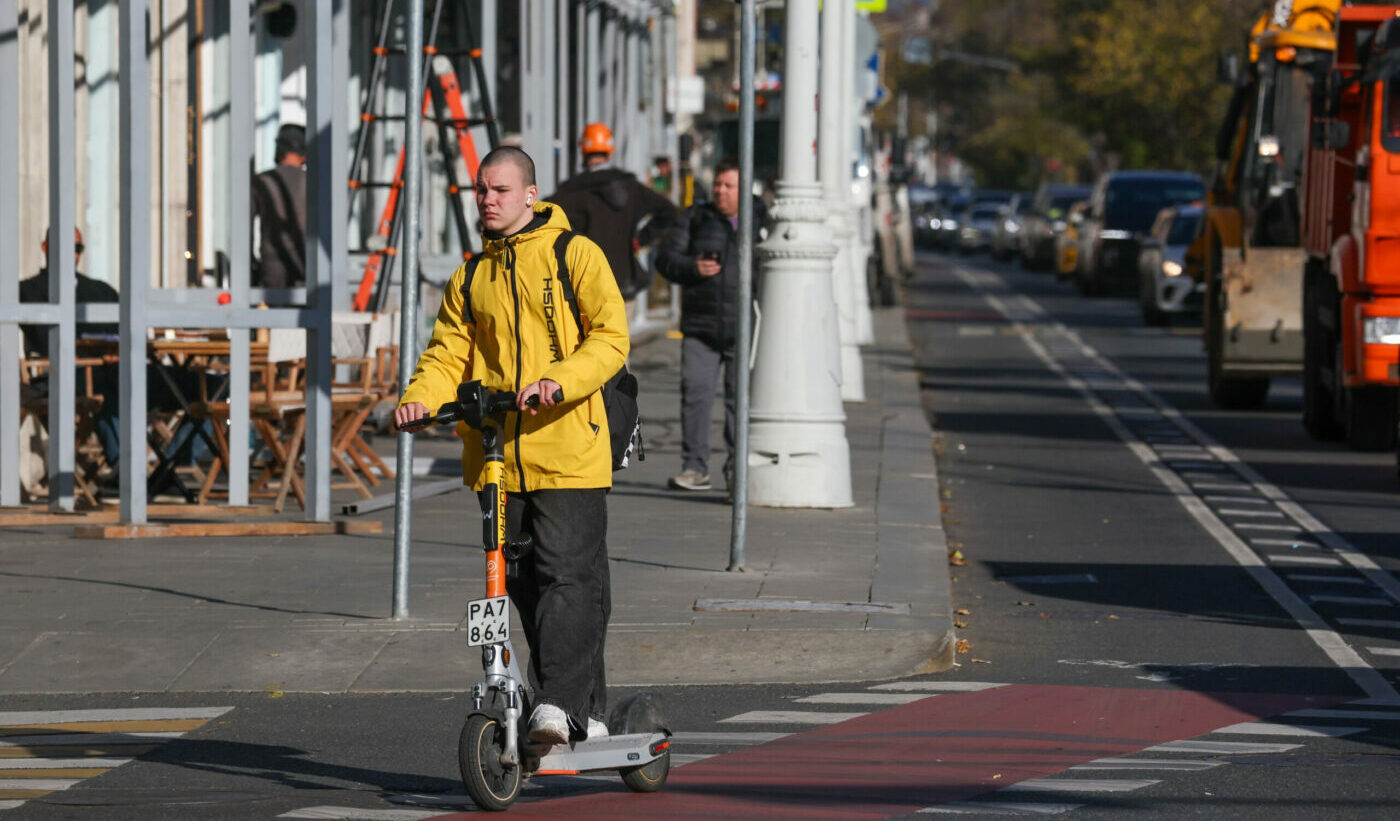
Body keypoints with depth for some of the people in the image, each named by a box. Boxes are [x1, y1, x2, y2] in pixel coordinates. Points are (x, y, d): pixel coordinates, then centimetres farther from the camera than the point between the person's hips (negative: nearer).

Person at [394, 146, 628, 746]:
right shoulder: (470, 277, 18)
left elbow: (610, 336, -7)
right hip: (496, 455, 5)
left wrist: (558, 381, -24)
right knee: (524, 586, 7)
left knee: (566, 576, -14)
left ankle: (557, 701, -16)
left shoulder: (575, 256, 2)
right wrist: (420, 398, -9)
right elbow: (449, 353, 13)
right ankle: (587, 711, 16)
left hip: (567, 450, -5)